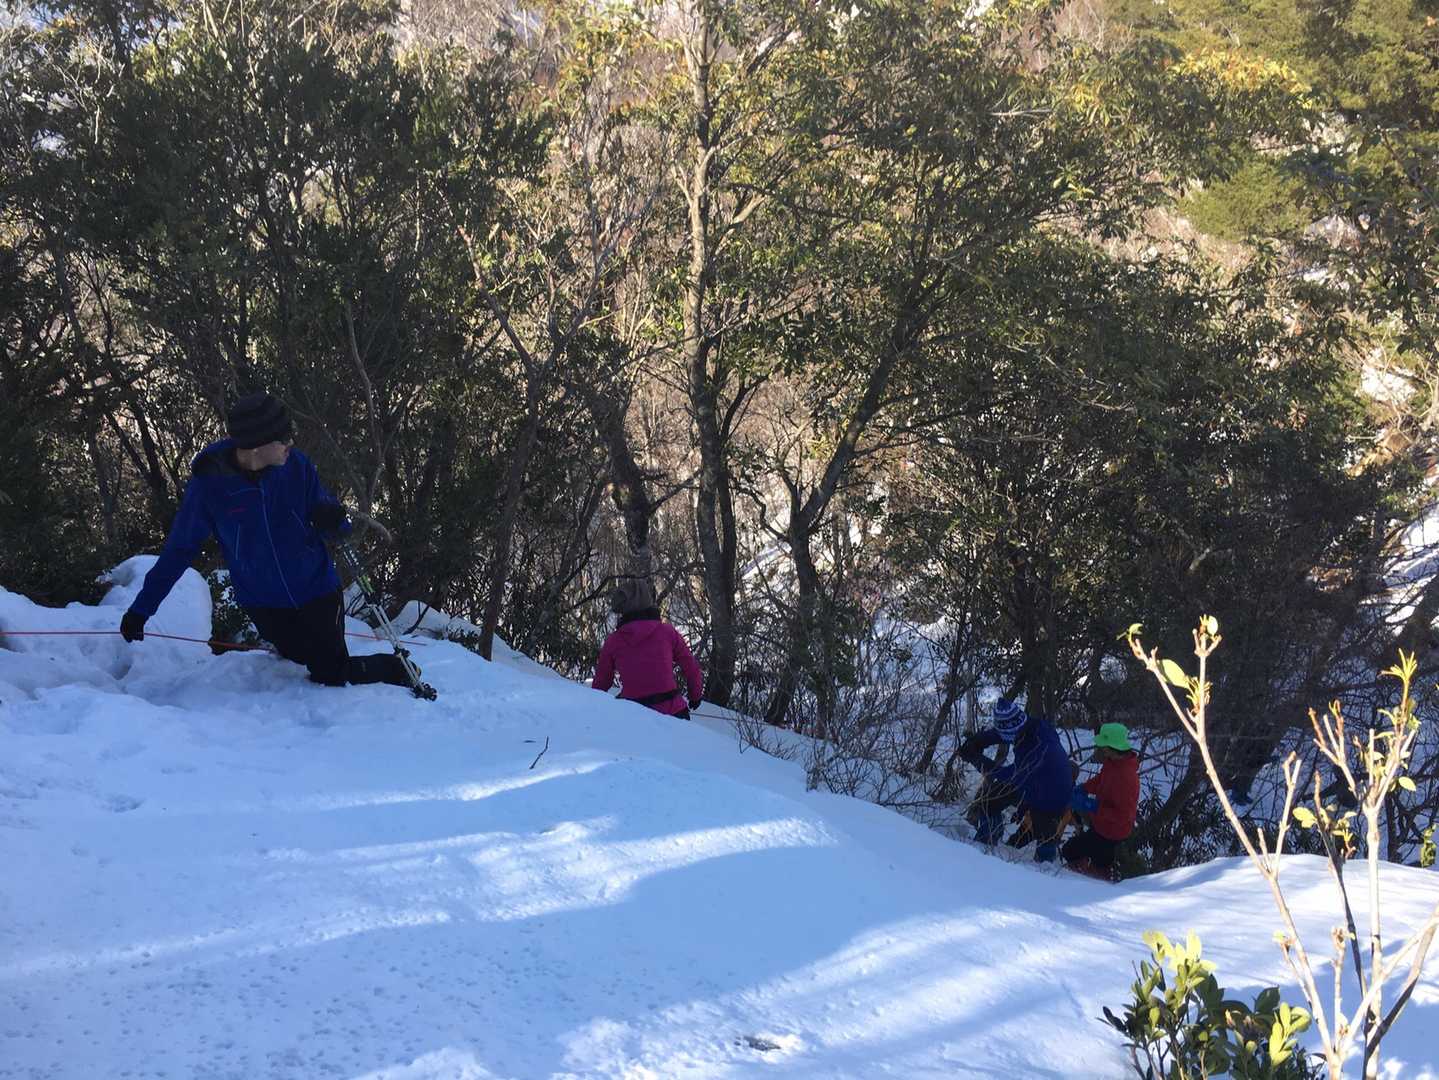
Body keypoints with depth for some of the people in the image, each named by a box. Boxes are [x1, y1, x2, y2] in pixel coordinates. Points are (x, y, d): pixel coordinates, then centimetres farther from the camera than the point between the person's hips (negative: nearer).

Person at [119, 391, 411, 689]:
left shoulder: (296, 466, -13)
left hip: (316, 589, 0)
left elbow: (331, 524, 0)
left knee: (333, 675, -1)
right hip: (264, 605, 0)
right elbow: (179, 549, -6)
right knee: (321, 671, -3)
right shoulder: (209, 484, -16)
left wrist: (332, 519, -26)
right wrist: (141, 609, -4)